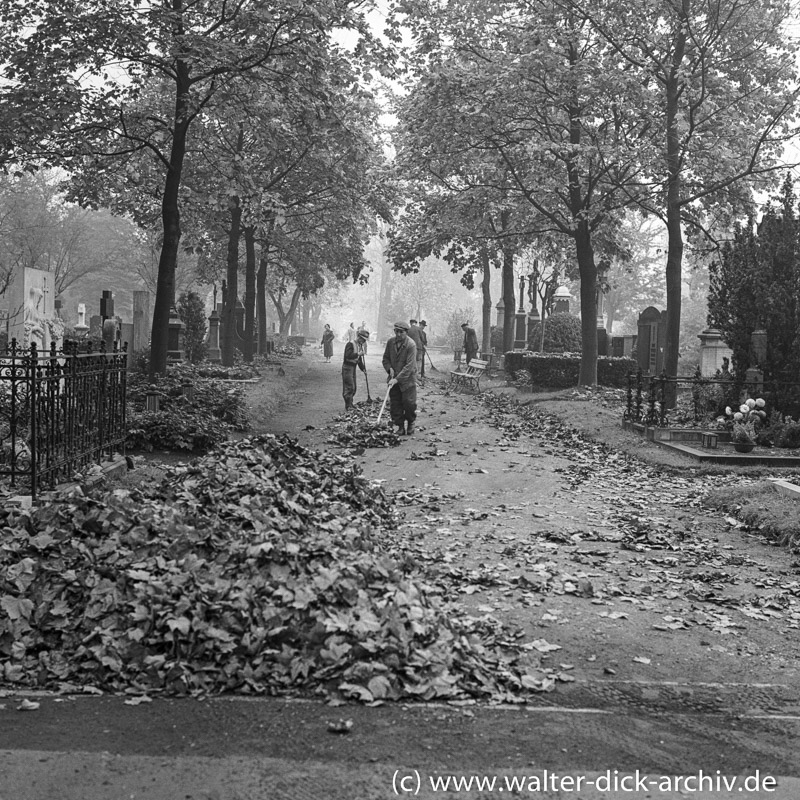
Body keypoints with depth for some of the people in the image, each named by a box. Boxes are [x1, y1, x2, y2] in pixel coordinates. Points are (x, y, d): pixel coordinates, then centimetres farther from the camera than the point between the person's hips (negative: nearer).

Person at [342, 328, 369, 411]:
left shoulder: (361, 346, 12)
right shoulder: (350, 344, -14)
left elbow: (360, 360, 18)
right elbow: (348, 355, -27)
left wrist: (363, 368, 10)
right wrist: (358, 354, -24)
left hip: (353, 368, 9)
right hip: (347, 367, -9)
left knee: (353, 388, 13)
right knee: (349, 387, -11)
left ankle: (350, 405, 24)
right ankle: (348, 406, -6)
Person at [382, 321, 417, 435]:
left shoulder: (411, 345, -18)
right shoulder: (390, 342, -1)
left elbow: (409, 365, -22)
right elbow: (386, 358, 12)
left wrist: (397, 379, -27)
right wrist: (389, 368, -9)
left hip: (408, 379, -4)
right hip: (394, 379, 5)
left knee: (409, 402, -5)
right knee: (395, 404, 3)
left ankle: (410, 423, 20)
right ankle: (400, 426, 14)